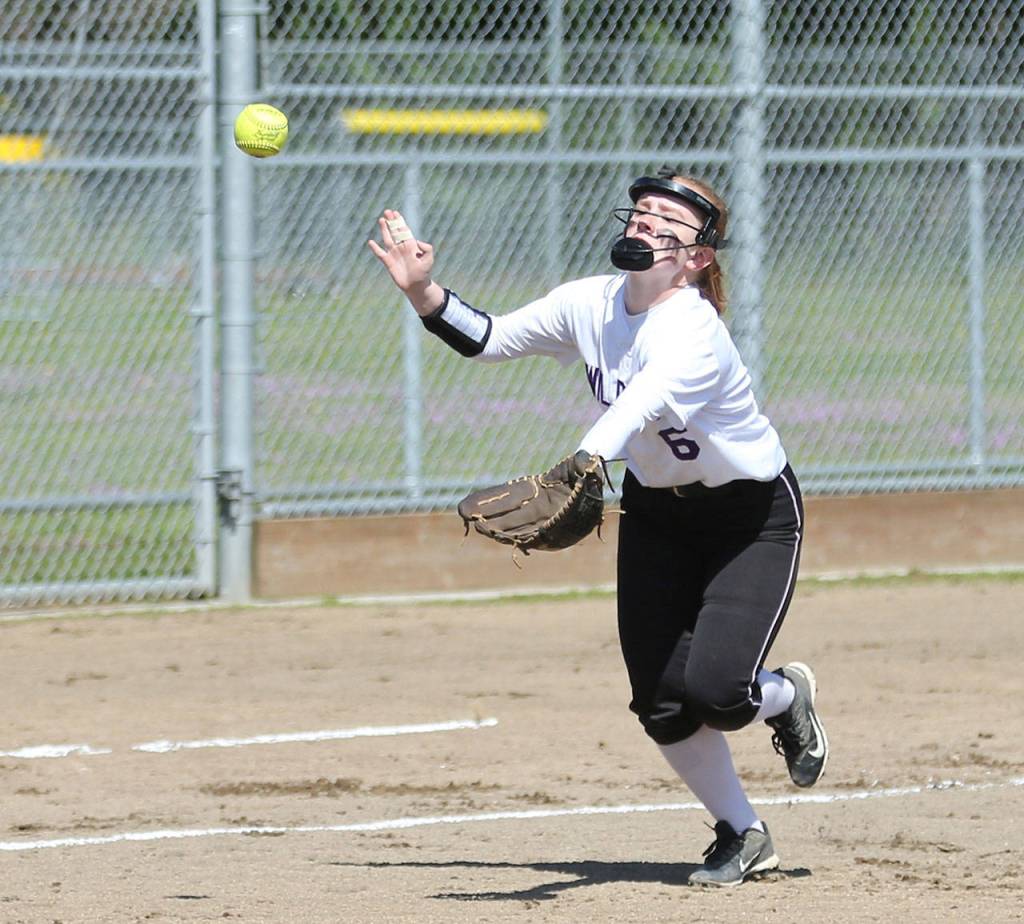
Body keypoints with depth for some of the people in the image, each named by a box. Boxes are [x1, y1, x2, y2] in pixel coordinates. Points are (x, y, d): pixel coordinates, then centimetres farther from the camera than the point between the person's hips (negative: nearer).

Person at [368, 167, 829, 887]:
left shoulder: (694, 334, -33)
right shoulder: (590, 305, -11)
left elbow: (637, 408, -52)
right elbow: (489, 339, 2)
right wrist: (422, 292, -15)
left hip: (754, 516, -6)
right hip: (656, 511, 6)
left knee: (714, 691, -20)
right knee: (662, 705, -3)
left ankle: (787, 696, 18)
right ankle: (742, 835, 20)